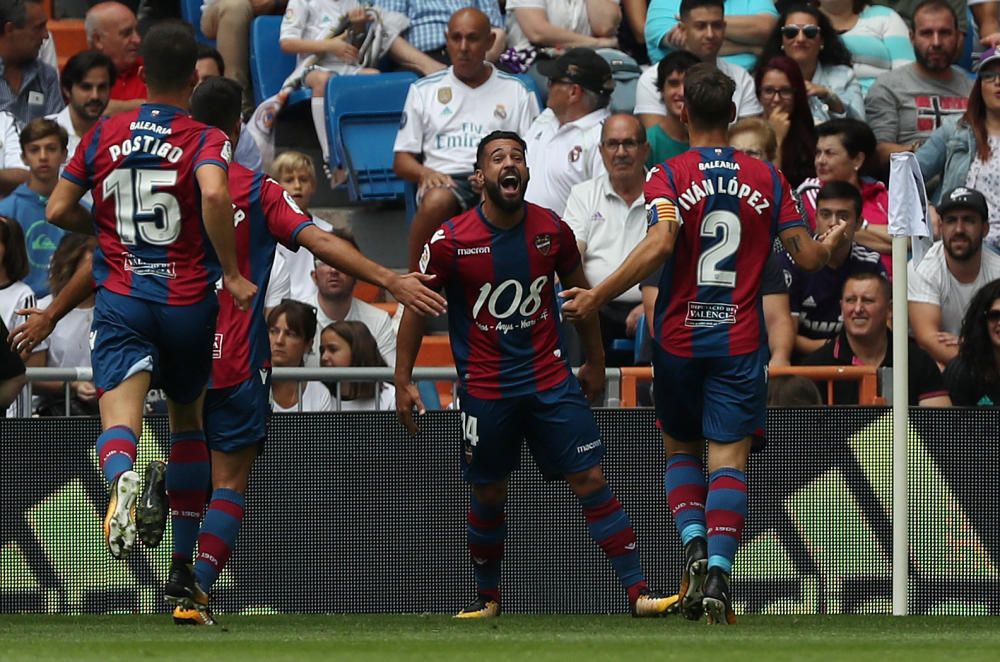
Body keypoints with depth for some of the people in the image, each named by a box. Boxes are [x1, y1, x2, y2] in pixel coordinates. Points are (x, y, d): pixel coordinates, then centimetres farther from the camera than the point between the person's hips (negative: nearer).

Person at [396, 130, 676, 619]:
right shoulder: (451, 240, -10)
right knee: (488, 496, 8)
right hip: (485, 389, -1)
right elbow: (417, 305, 1)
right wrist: (403, 381, 0)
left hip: (550, 378, 1)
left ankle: (637, 592, -7)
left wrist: (595, 362, 18)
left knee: (591, 480, -5)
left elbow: (579, 292, 13)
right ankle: (487, 598, 28)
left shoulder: (552, 230, -2)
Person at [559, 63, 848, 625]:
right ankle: (719, 571, -21)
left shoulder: (669, 177, -5)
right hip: (741, 341, 0)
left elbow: (660, 245, -22)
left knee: (681, 448, 18)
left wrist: (598, 297, -17)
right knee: (728, 458, -3)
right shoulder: (767, 177, 2)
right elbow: (807, 255, 2)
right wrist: (833, 245, 26)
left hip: (680, 340, 0)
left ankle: (694, 544, -5)